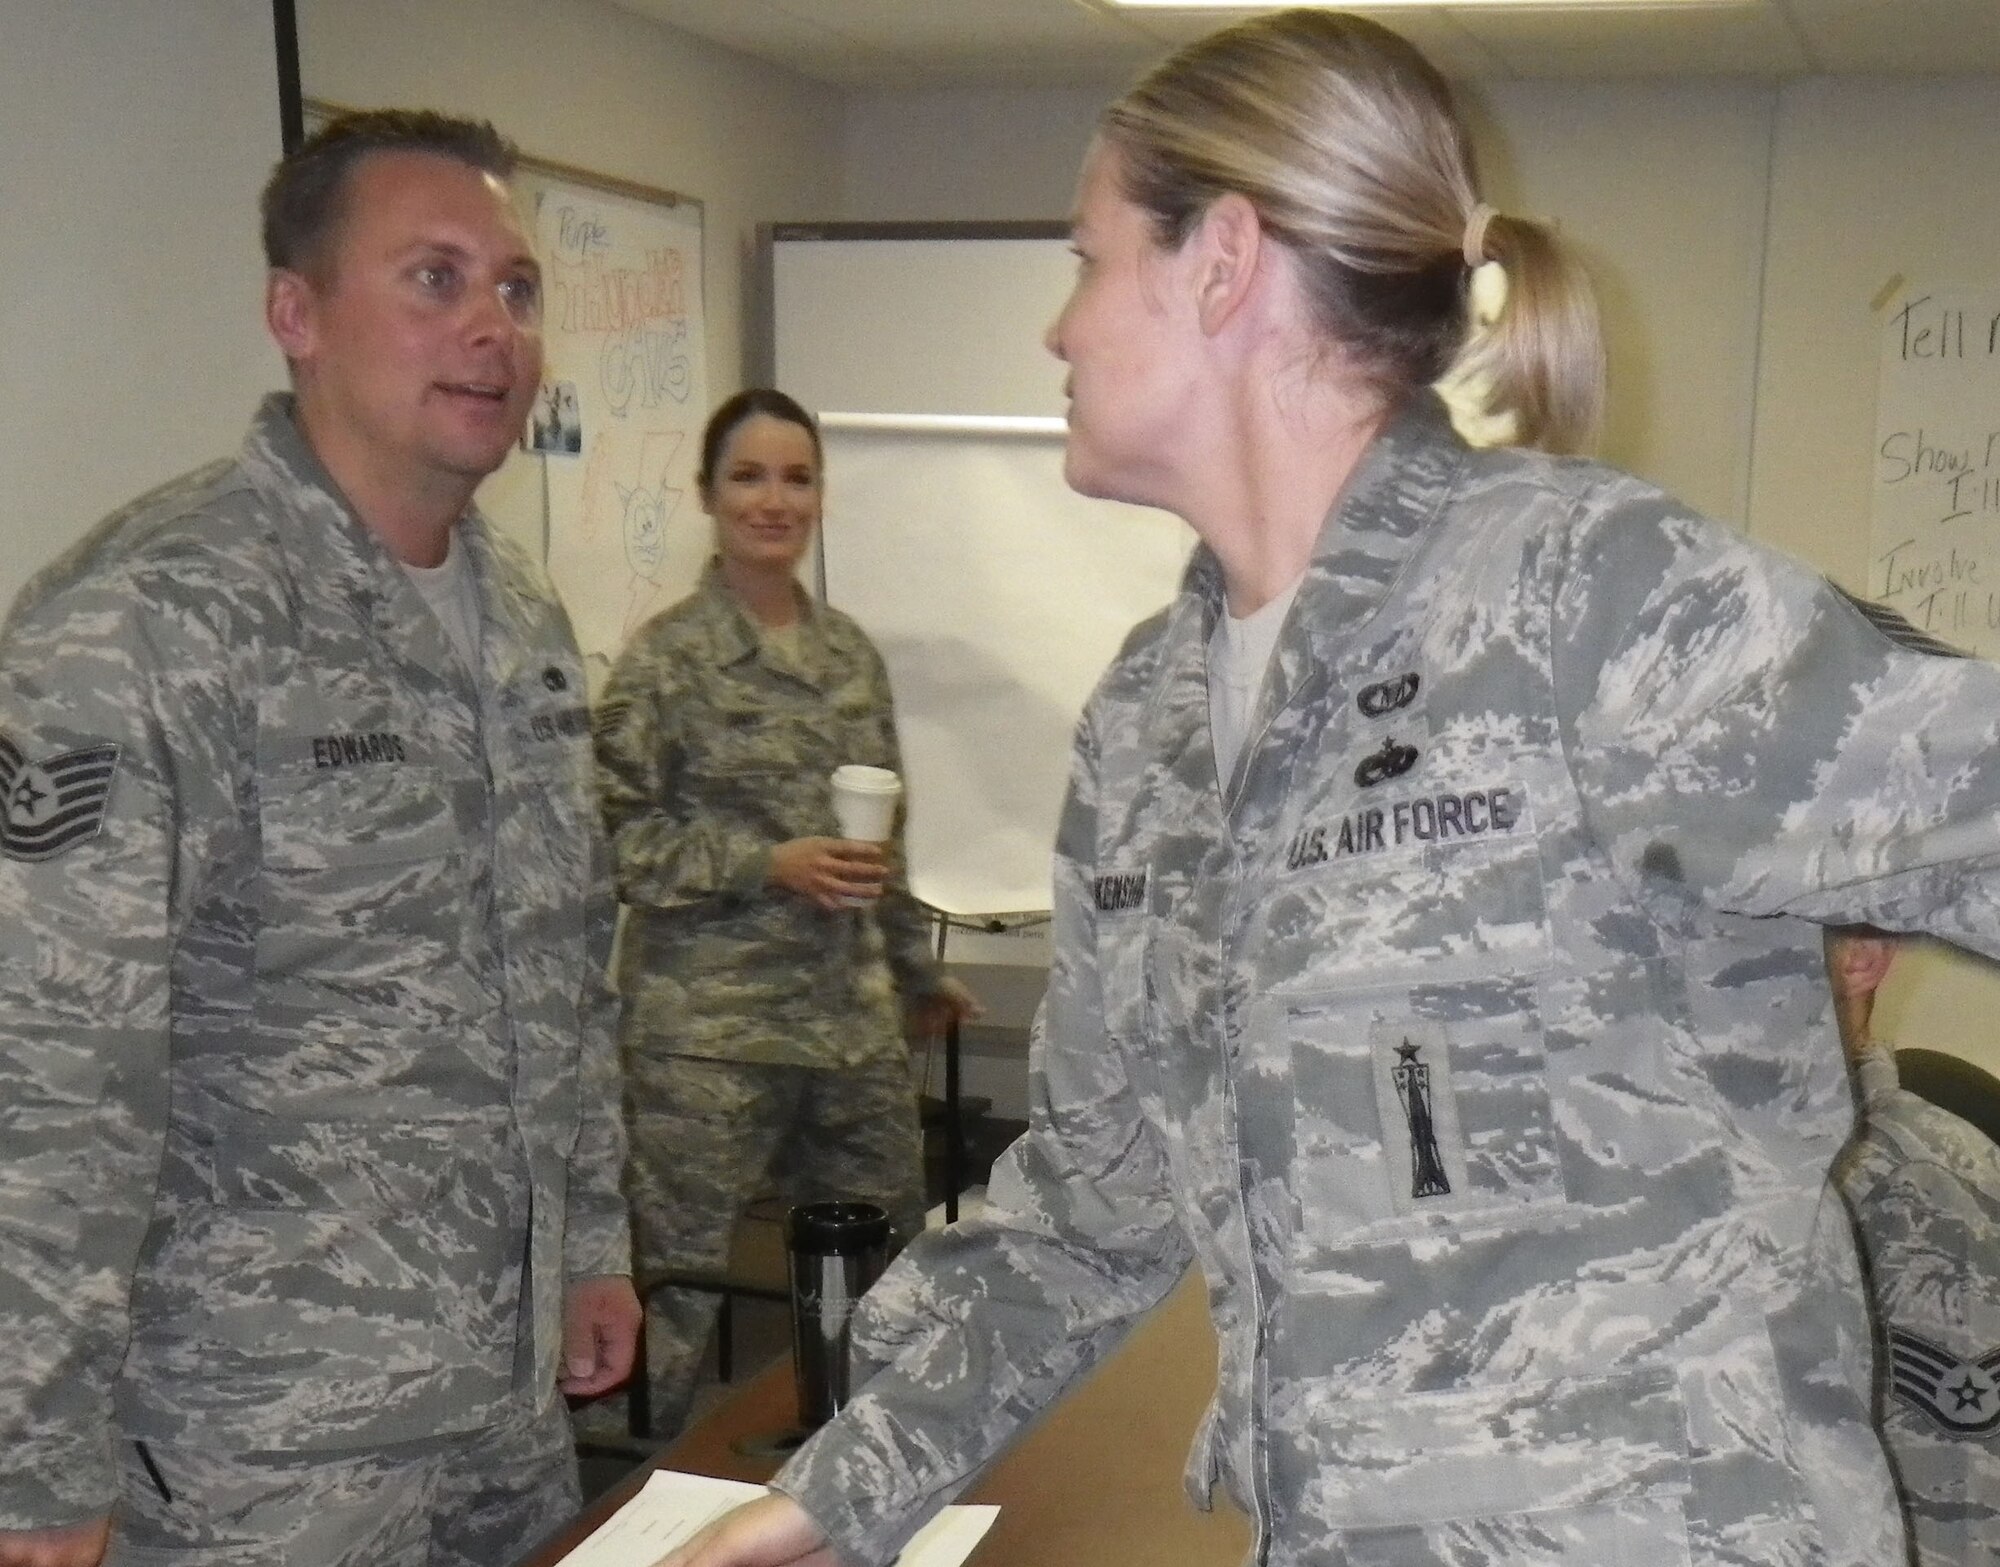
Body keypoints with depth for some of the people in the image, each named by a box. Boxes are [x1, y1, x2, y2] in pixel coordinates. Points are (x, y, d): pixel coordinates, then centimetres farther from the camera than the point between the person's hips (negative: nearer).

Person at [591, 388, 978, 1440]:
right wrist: (768, 865, -17)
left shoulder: (852, 655, 12)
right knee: (678, 1286, -2)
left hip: (854, 1014, 6)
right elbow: (615, 838, -8)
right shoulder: (664, 658, -6)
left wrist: (917, 968, 26)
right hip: (709, 1026, -6)